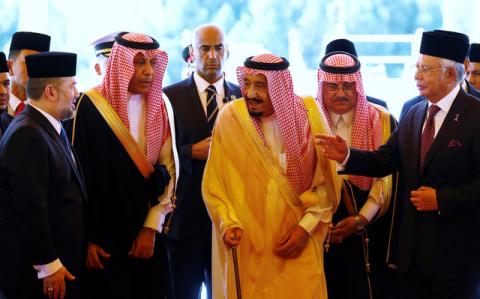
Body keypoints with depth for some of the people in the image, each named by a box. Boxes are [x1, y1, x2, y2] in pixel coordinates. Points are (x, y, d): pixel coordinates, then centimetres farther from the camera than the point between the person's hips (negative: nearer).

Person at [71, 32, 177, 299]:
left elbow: (168, 169, 3)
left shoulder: (160, 106, 4)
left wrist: (152, 227, -4)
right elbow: (80, 171, -7)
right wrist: (86, 239, -7)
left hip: (147, 236, 3)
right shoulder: (93, 105, -8)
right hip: (103, 241, -3)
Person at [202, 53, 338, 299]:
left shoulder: (307, 113, -5)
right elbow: (213, 183, -3)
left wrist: (306, 227, -7)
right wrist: (228, 222, -15)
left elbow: (325, 181, -1)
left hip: (298, 245, 1)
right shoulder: (230, 117, -9)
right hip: (246, 245, -1)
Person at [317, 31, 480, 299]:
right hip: (413, 247, 7)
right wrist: (347, 156, -10)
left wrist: (442, 199, -19)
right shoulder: (415, 115, 10)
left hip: (456, 250, -6)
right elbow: (386, 160, 6)